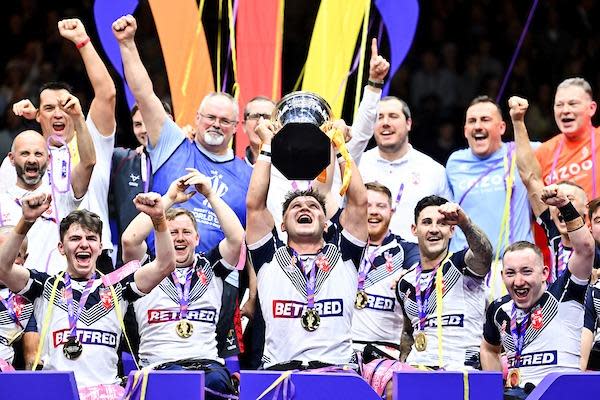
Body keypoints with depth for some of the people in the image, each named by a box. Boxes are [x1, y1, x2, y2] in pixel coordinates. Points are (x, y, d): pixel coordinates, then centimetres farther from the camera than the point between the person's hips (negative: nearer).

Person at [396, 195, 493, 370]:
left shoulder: (461, 265, 1)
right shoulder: (406, 283, 17)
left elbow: (484, 254, -24)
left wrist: (465, 223, -42)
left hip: (459, 369, -5)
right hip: (415, 369, 5)